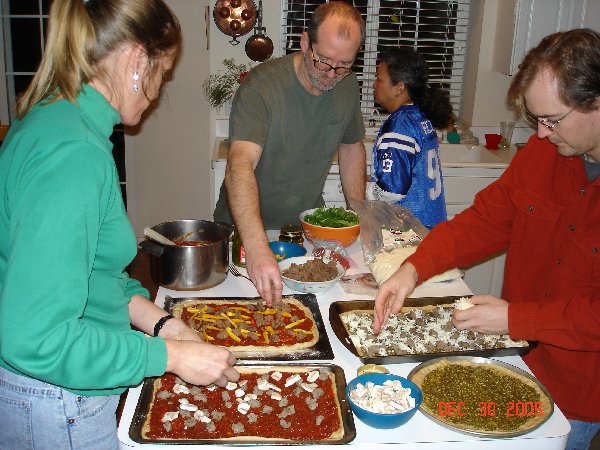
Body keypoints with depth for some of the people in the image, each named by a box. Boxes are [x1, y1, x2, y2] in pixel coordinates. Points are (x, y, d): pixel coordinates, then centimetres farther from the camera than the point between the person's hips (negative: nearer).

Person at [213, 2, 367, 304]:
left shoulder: (348, 85, -4)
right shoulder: (261, 86, -25)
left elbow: (352, 146, 12)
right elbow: (240, 165, -38)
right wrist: (257, 247, -52)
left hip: (308, 226, 5)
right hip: (246, 229, -4)